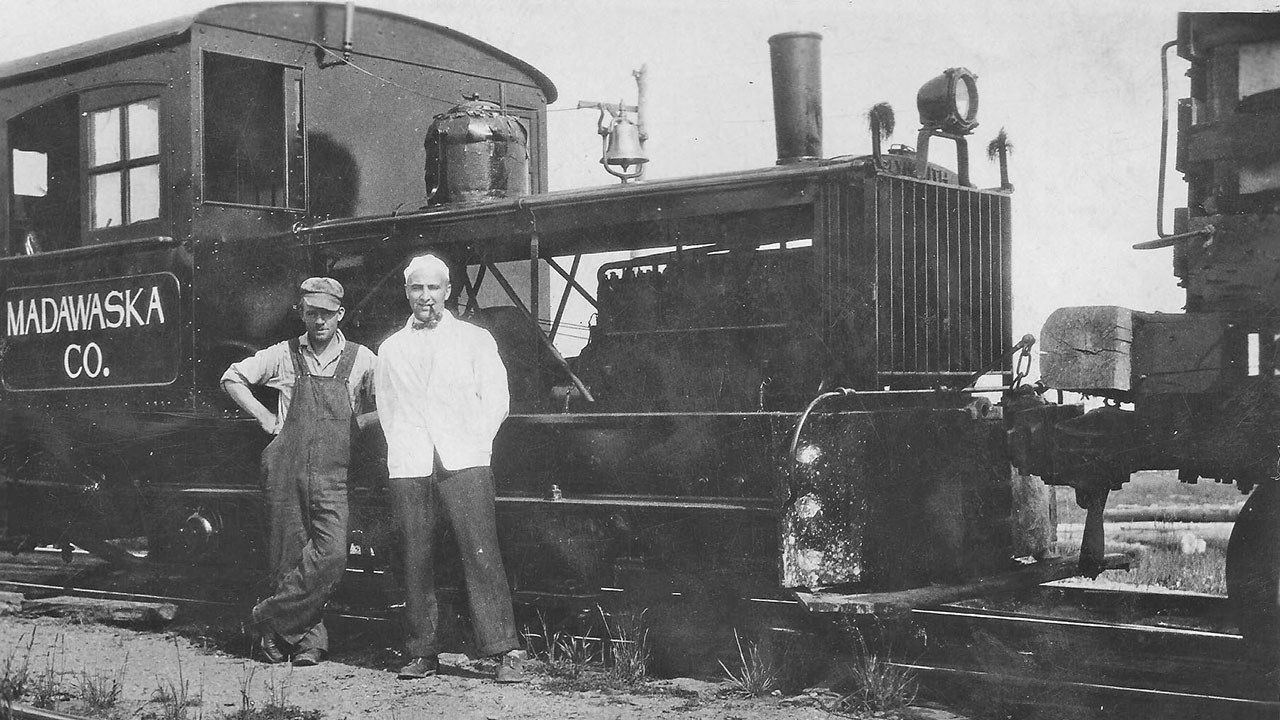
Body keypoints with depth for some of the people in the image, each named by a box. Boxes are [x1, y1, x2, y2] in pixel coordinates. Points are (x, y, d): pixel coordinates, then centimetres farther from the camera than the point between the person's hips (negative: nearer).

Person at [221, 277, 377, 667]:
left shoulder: (360, 360, 6)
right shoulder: (284, 355, 7)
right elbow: (232, 378, 16)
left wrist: (358, 422, -1)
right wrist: (265, 418, 7)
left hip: (331, 476, 0)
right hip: (286, 469, 1)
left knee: (331, 554, -16)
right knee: (287, 556, 1)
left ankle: (271, 618, -2)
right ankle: (310, 636, 12)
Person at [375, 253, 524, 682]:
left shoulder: (475, 340, 11)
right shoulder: (390, 348, 18)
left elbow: (495, 401, 7)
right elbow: (386, 407, 19)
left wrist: (472, 444, -1)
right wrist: (404, 449, 7)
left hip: (463, 463, -2)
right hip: (408, 467, 3)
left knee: (481, 554, -10)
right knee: (415, 560, -1)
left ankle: (505, 652, -10)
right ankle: (422, 654, 7)